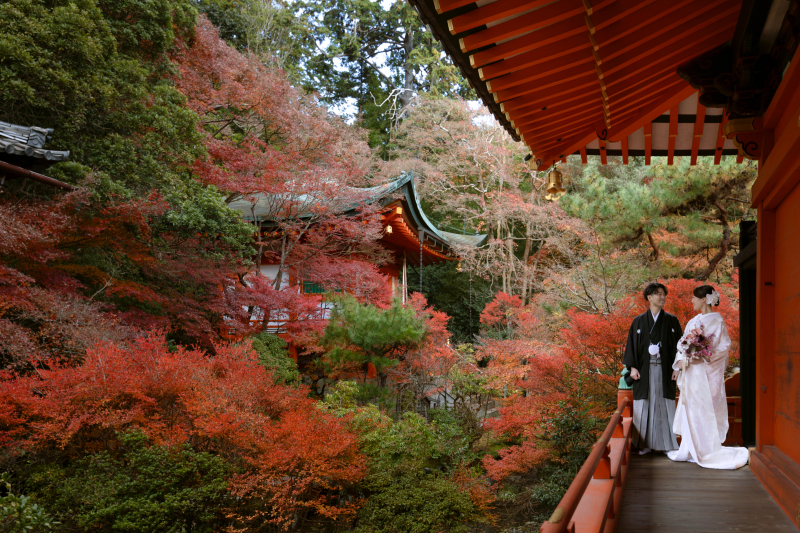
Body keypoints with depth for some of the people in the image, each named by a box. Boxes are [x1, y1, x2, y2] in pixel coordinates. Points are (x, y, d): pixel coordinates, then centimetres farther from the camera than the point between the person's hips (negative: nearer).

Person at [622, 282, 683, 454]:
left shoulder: (671, 320, 7)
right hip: (644, 369, 0)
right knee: (645, 405, 1)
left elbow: (678, 344, 5)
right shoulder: (639, 321, 6)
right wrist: (632, 367, -4)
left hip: (664, 369, 0)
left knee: (665, 405, 1)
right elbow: (632, 344, 5)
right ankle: (644, 444, 7)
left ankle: (666, 443, 9)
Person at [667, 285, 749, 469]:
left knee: (703, 410, -5)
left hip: (708, 372, -7)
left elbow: (724, 347, -11)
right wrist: (682, 360, -4)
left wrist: (704, 358, -20)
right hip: (692, 372, 7)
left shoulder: (717, 321, -7)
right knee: (690, 410, 8)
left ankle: (706, 450, 4)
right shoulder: (693, 321, 15)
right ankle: (691, 450, 15)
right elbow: (684, 345, 14)